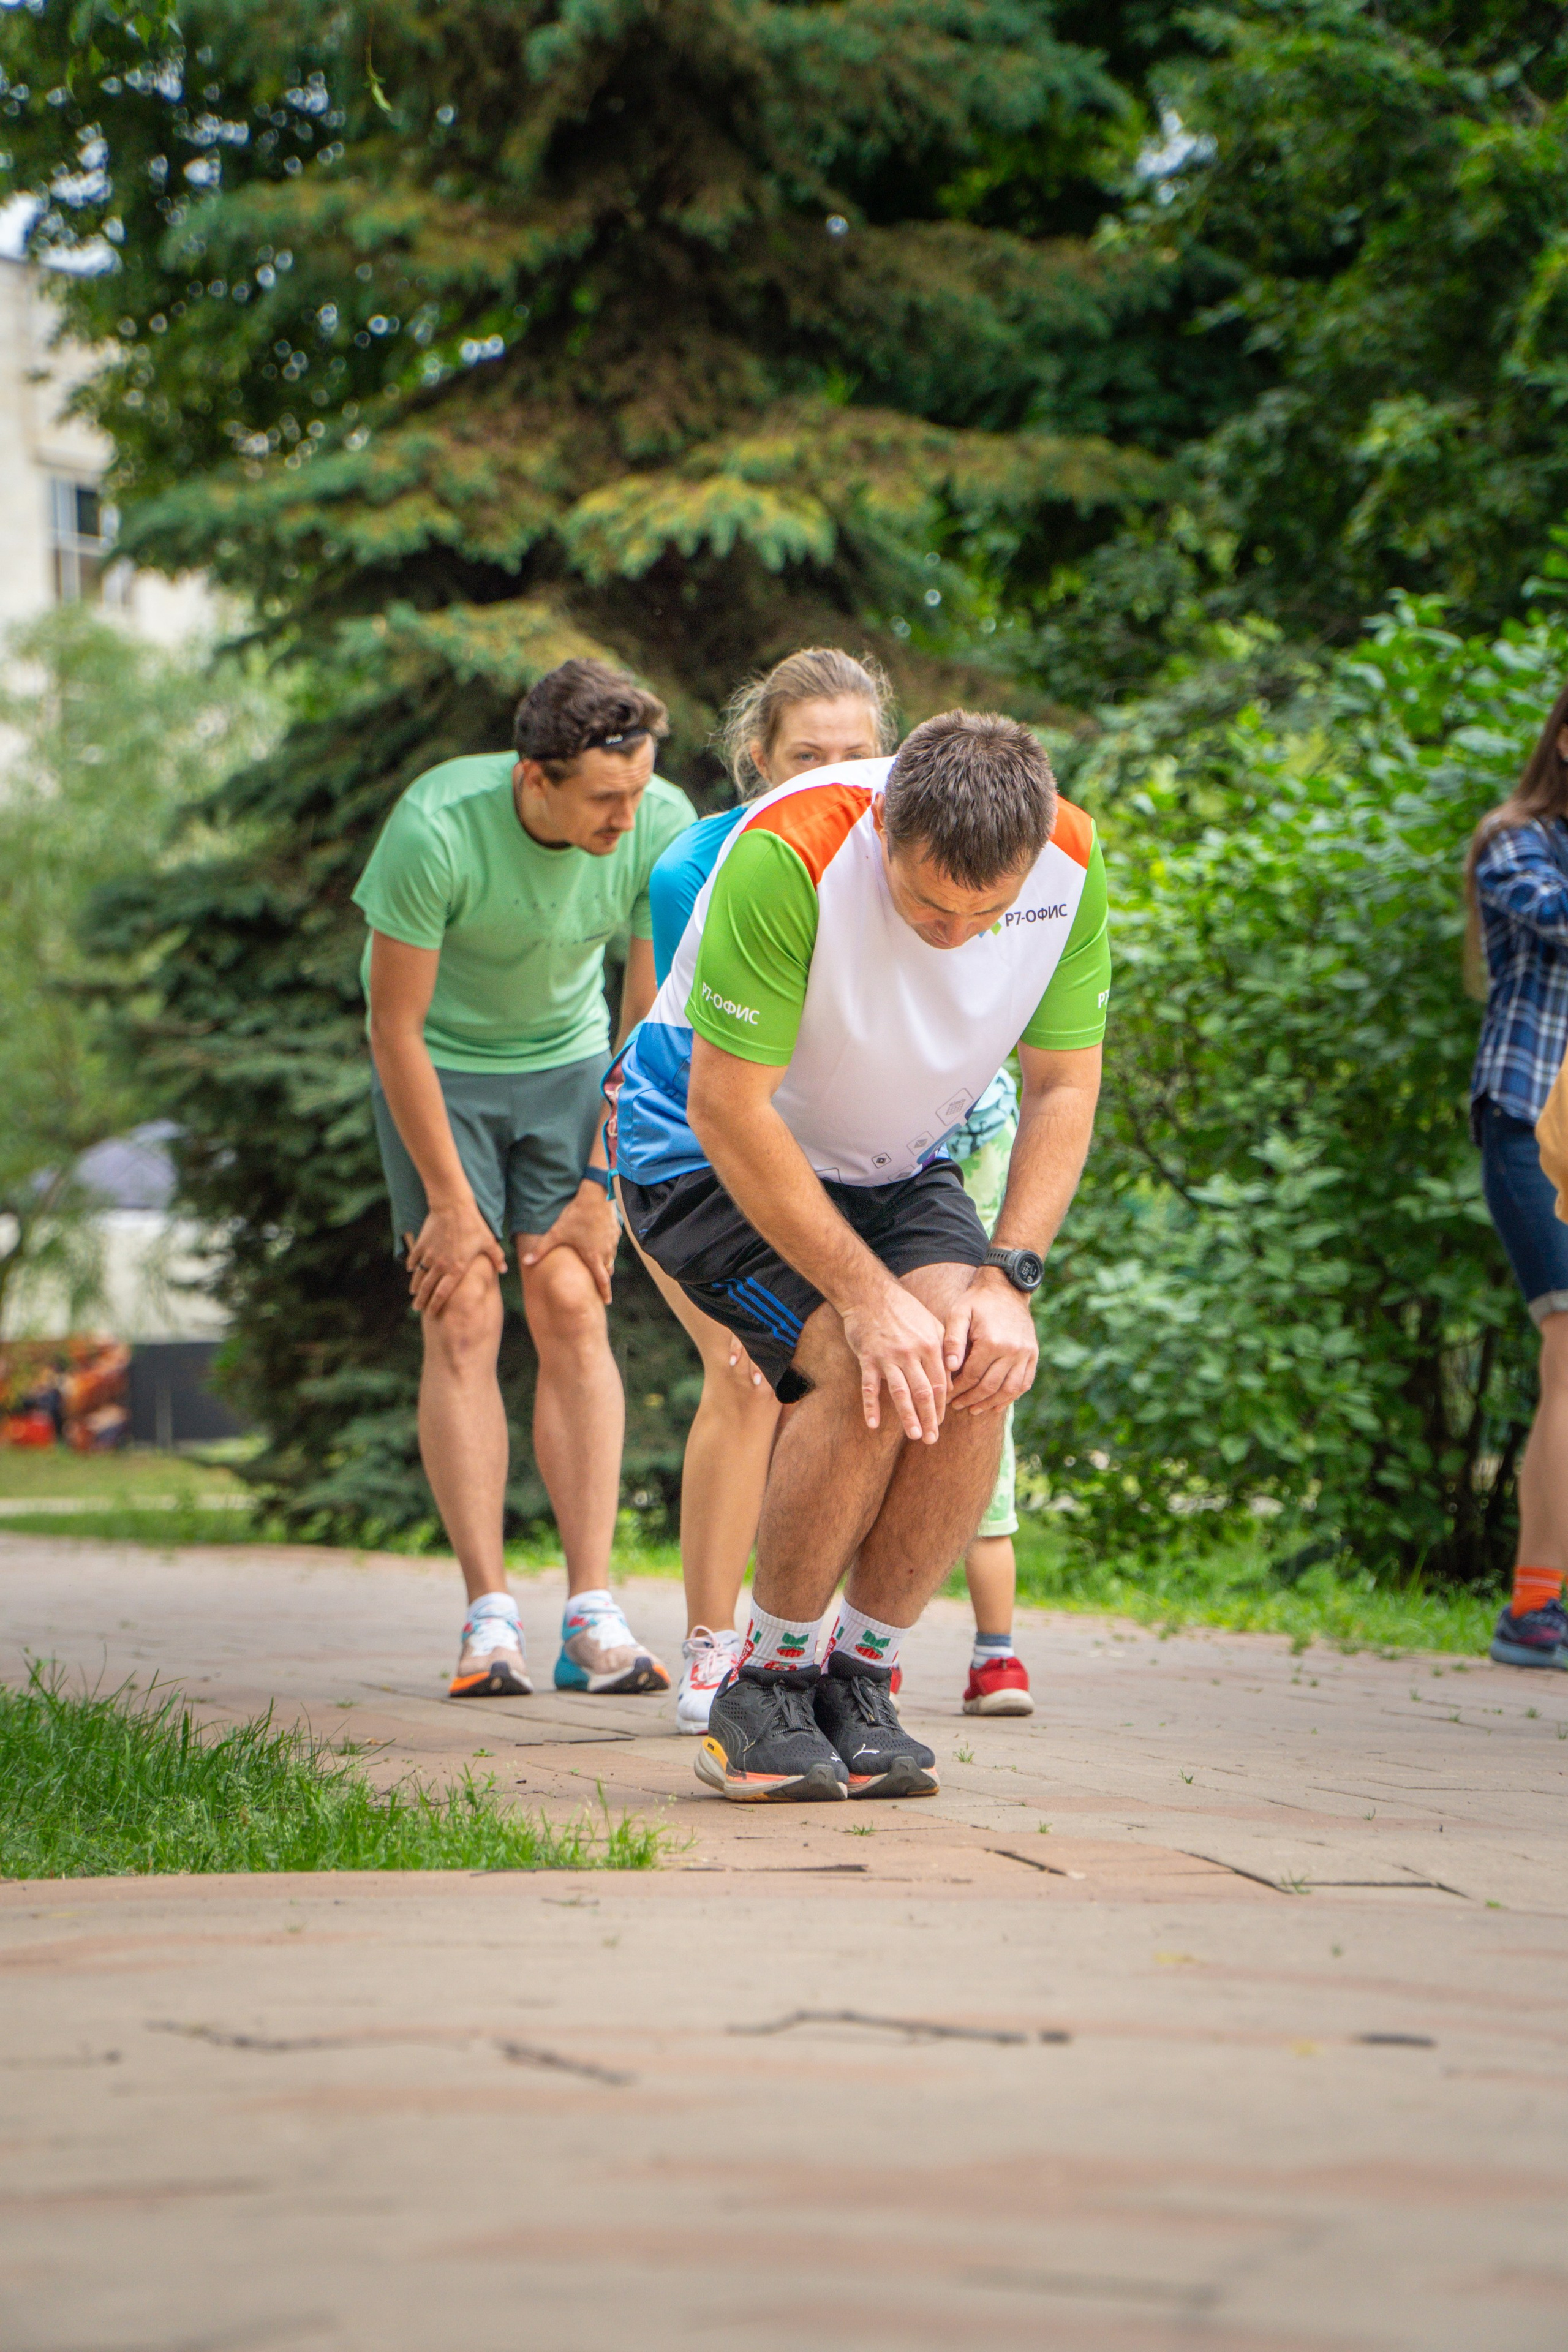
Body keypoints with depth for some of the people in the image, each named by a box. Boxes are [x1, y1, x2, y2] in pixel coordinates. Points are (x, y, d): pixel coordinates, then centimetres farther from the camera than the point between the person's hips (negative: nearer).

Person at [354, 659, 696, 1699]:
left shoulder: (665, 826, -21)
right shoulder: (436, 828, -31)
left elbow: (653, 1021, -8)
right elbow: (396, 1028, -20)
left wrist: (604, 1189, -8)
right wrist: (450, 1203, -15)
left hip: (566, 1063, 2)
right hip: (439, 1069, -2)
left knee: (573, 1309, -9)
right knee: (465, 1320, -12)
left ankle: (594, 1617, -11)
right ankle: (491, 1620, -13)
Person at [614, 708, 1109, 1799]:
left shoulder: (1068, 864, -18)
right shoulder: (790, 854, -34)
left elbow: (1063, 1089, -7)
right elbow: (730, 1110, -29)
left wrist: (1006, 1281, -19)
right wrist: (868, 1297, -30)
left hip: (896, 1166, 5)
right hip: (709, 1154, -5)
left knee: (978, 1365, -21)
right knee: (869, 1368, -27)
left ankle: (861, 1678, -4)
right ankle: (765, 1687, -8)